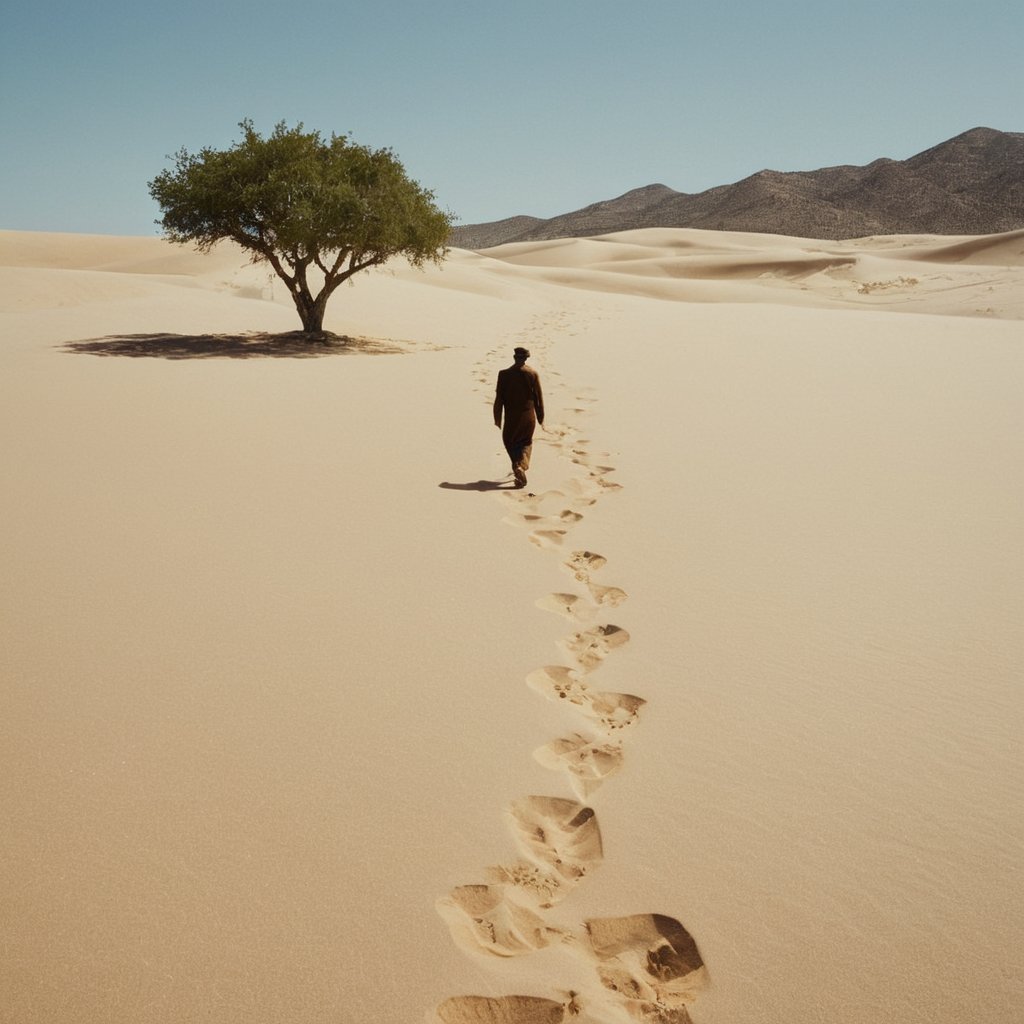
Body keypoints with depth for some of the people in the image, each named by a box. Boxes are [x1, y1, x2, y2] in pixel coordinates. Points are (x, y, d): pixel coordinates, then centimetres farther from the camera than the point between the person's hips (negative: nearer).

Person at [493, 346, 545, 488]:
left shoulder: (504, 374, -9)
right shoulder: (532, 373, -7)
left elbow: (499, 398, -5)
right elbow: (539, 396, -2)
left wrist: (497, 418, 5)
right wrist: (540, 417, 9)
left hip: (511, 417, -1)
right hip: (529, 416, 1)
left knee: (509, 441, 15)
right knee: (526, 443, 18)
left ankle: (518, 465, -2)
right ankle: (521, 465, -2)